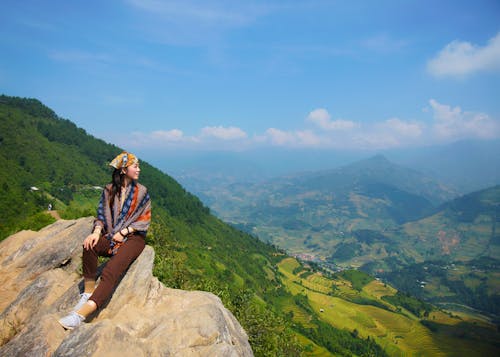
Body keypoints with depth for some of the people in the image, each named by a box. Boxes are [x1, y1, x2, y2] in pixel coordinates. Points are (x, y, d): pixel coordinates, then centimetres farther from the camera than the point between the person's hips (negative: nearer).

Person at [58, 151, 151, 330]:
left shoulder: (141, 192, 0)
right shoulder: (109, 190, 7)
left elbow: (144, 220, -1)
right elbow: (102, 215, 6)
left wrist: (123, 232, -11)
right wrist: (97, 231, -14)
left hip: (134, 237, -3)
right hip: (111, 235, 3)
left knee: (111, 270, -29)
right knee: (89, 246, -30)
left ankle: (83, 312, -38)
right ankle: (88, 292, -19)